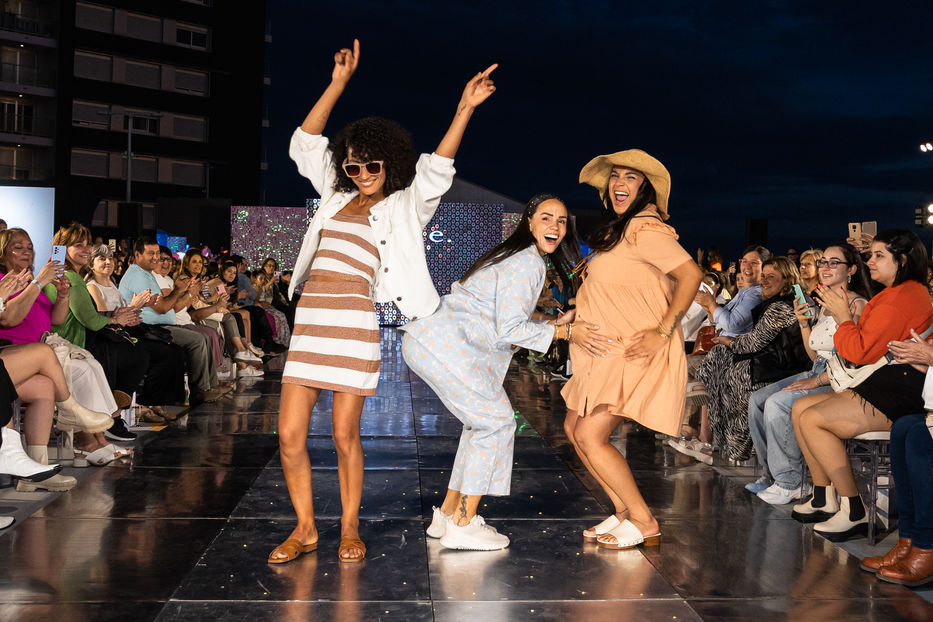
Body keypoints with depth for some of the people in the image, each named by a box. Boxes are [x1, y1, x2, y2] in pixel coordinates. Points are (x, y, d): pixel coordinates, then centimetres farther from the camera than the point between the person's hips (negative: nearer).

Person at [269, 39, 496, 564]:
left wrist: (465, 108, -14)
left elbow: (438, 167, -6)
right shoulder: (337, 196, 21)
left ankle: (350, 528, 19)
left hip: (355, 324, -5)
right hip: (310, 320, 5)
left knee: (345, 436, 0)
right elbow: (306, 141, 22)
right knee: (290, 434, 1)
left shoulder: (404, 207, 8)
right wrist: (340, 82, 17)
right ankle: (305, 529, 16)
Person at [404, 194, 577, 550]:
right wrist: (562, 332, -12)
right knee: (496, 419, -5)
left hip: (432, 341, 10)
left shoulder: (526, 260, 21)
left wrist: (556, 323, 16)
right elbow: (509, 330, -17)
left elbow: (502, 326, 19)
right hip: (444, 346, -10)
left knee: (484, 420, 15)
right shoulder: (528, 263, -11)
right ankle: (462, 525, 0)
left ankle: (448, 514, 19)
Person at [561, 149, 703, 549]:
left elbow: (691, 274, -23)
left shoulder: (644, 229, -15)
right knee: (574, 429, 9)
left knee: (590, 436, -13)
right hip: (608, 352, 10)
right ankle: (624, 511, 17)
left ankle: (644, 523, 1)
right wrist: (575, 326, 2)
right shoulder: (615, 231, 14)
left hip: (637, 352, -10)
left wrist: (662, 332, -25)